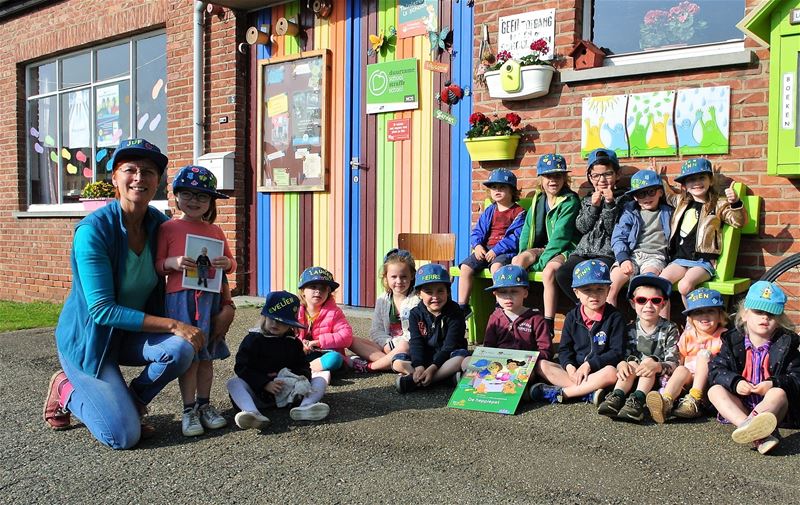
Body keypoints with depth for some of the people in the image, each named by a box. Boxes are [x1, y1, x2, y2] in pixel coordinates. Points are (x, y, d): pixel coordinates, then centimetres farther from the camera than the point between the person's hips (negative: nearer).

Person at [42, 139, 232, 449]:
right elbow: (103, 310, -26)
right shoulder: (93, 229, -23)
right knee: (124, 436, -15)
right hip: (88, 338, -5)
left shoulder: (159, 224, -6)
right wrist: (172, 325, -29)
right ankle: (68, 390, 15)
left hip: (133, 335, 5)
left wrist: (226, 304, -11)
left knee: (180, 350, -27)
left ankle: (130, 403, 3)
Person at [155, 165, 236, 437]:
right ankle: (189, 410, 9)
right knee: (188, 356, -2)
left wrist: (227, 263, -5)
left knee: (206, 356, 11)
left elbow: (231, 263, 17)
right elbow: (157, 264, 1)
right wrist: (173, 263, -18)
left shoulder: (215, 231, 11)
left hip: (210, 298, 4)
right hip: (180, 298, -4)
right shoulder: (168, 228, 0)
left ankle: (204, 405, 23)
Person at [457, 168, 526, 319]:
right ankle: (462, 306, -9)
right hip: (485, 249, 6)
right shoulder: (489, 211, 19)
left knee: (496, 266, -37)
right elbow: (477, 231, 17)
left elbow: (516, 237, -12)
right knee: (465, 267, -15)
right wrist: (477, 245, -6)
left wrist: (497, 250, -19)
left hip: (506, 251, -6)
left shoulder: (518, 212, 0)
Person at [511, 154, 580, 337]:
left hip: (564, 250, -6)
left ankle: (548, 324, -28)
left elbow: (560, 235, -16)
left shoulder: (570, 201, -8)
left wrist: (542, 260, -20)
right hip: (543, 248, 6)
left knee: (549, 271, -35)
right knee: (517, 261, -21)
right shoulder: (538, 199, 12)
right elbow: (528, 228, 12)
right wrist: (524, 255, -2)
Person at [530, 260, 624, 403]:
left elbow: (617, 352, -7)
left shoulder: (614, 317, -2)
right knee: (541, 365, -17)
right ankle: (590, 392, -30)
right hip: (574, 370, 3)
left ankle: (561, 392, -31)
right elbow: (564, 348, 8)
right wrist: (569, 367, -14)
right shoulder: (572, 317, 7)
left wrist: (589, 365, -17)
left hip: (599, 371, -3)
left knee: (611, 373, -37)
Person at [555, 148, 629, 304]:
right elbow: (581, 227, 6)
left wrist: (609, 204, -10)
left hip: (608, 252, -4)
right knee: (562, 274, -22)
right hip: (584, 250, 5)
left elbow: (614, 230, -4)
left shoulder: (623, 199, 6)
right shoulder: (587, 200, 20)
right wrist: (593, 206, -3)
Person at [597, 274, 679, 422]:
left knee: (648, 361, -28)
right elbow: (622, 355, 2)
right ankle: (616, 397, -40)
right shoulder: (631, 330, 6)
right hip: (632, 379, 3)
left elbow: (673, 363, -11)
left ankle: (637, 400, -46)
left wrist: (657, 366, -33)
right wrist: (621, 364, -24)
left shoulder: (669, 329, -2)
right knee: (631, 364, -25)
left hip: (658, 379, -2)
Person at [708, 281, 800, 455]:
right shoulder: (733, 341, 5)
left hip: (773, 409, -2)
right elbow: (716, 370, -2)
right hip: (741, 405, 2)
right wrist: (735, 382, -21)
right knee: (715, 390, -22)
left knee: (779, 393, -31)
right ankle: (756, 432, -48)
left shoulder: (786, 344, 1)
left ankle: (749, 425, -59)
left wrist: (773, 384, -22)